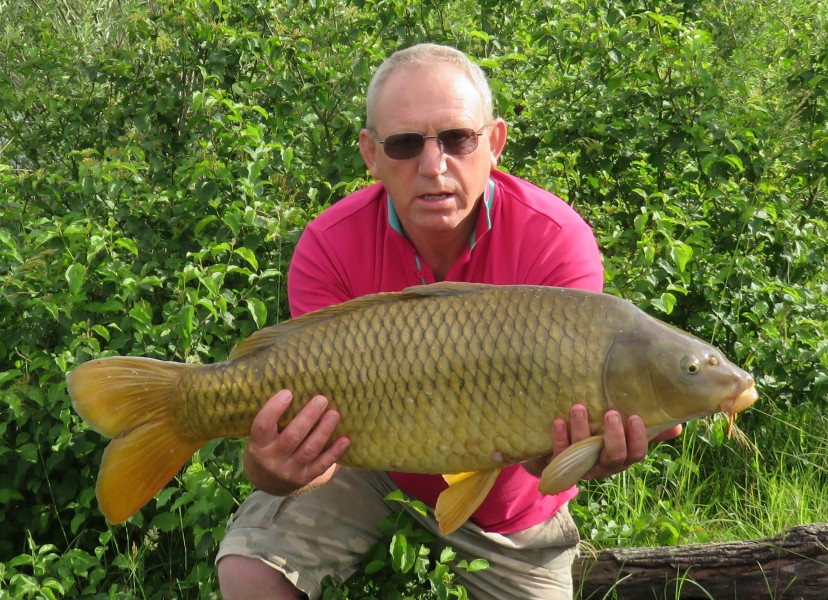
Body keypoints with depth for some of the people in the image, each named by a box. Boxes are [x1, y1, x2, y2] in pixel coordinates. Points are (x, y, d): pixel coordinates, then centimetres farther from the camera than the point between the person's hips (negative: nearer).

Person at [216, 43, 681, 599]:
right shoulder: (330, 247, -23)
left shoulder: (558, 242, -27)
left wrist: (574, 453, -54)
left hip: (509, 506, 0)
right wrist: (280, 468, -52)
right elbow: (316, 414, -29)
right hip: (378, 468, 0)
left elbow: (559, 412, -30)